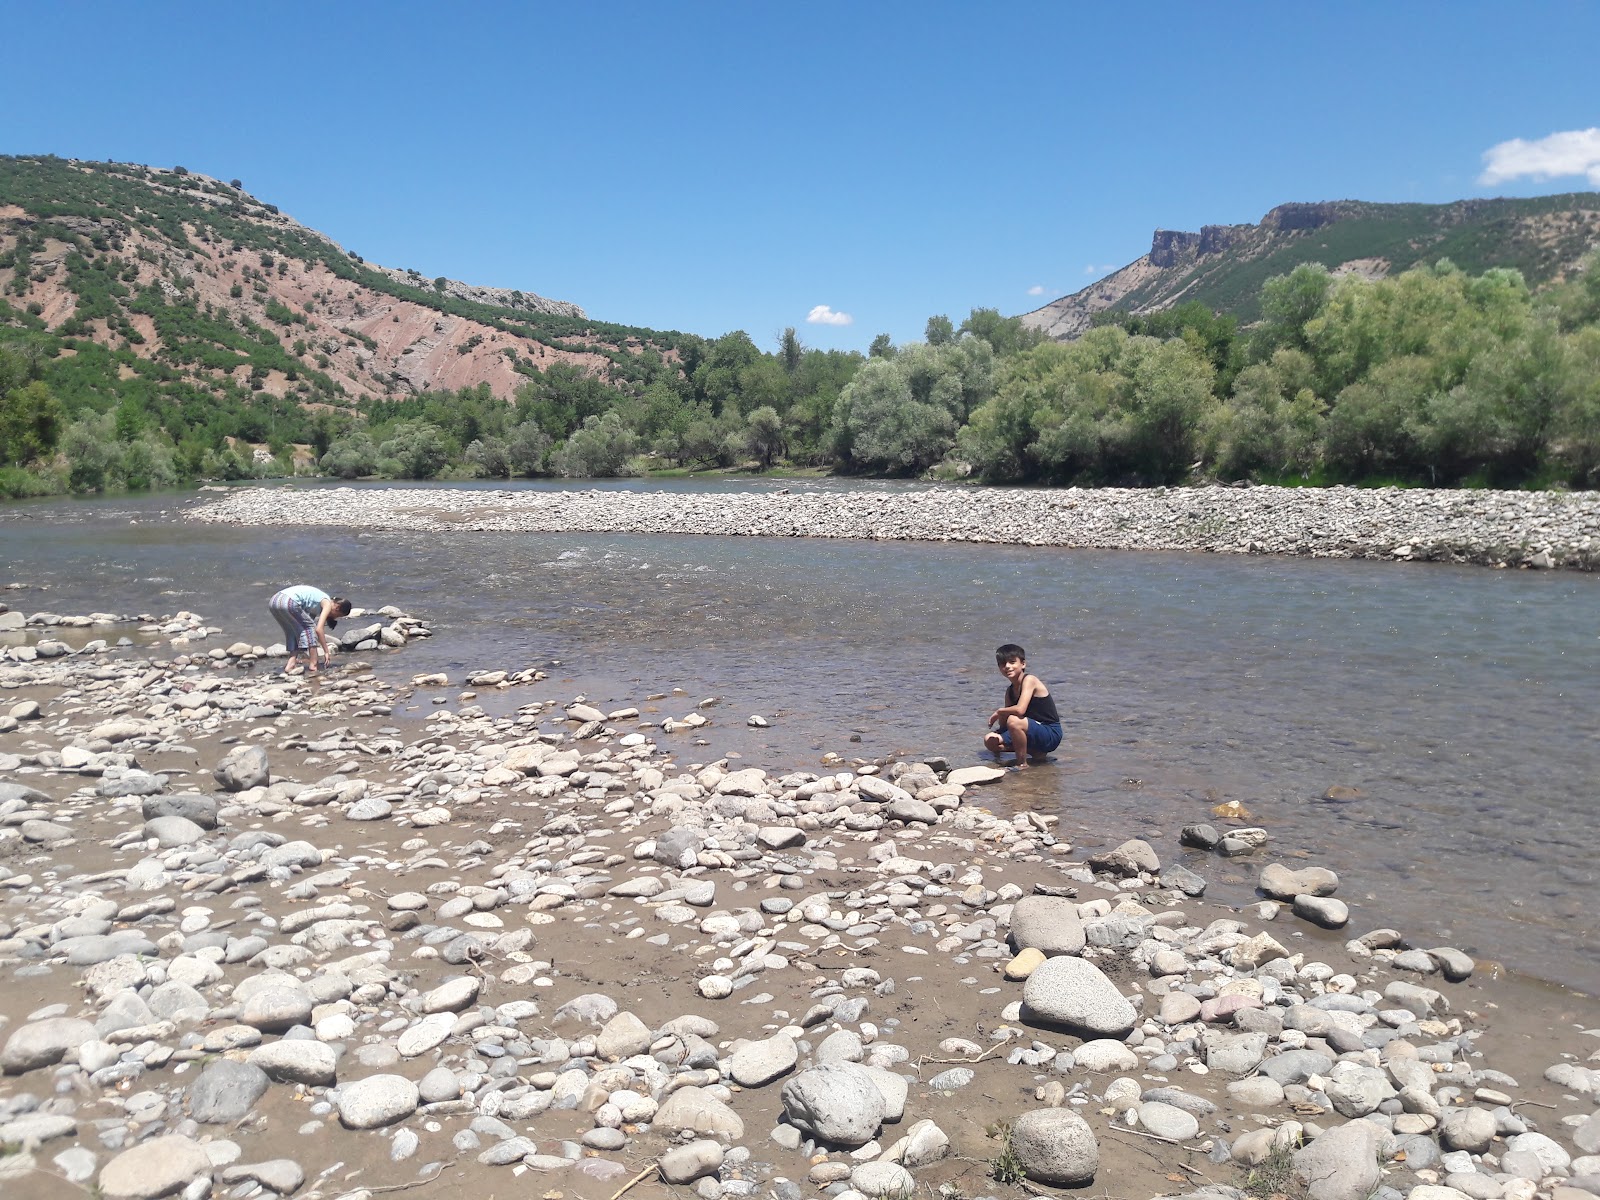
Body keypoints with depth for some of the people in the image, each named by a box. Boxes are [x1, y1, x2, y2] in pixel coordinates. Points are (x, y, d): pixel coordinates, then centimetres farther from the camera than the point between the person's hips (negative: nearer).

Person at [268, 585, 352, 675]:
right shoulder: (327, 604, 4)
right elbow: (318, 629, -7)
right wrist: (326, 652, 0)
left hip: (273, 601, 9)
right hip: (289, 602, -9)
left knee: (294, 633, 23)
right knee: (310, 626, 7)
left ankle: (289, 666, 12)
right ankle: (313, 666, 5)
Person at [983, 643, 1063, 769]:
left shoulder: (1029, 680, -15)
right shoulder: (1010, 691, 9)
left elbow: (1020, 710, -29)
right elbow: (1004, 725, 10)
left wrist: (999, 711, -15)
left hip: (1051, 735, -9)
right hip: (1035, 733, 9)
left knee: (1013, 720, -33)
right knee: (990, 740, 2)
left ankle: (1022, 764, -16)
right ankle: (1036, 752, 7)